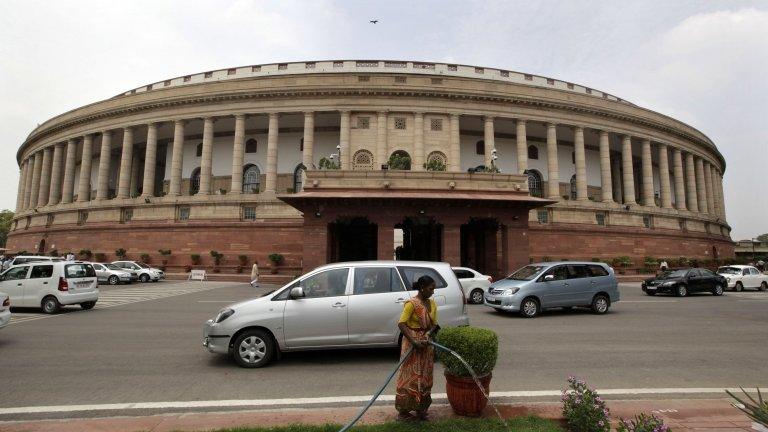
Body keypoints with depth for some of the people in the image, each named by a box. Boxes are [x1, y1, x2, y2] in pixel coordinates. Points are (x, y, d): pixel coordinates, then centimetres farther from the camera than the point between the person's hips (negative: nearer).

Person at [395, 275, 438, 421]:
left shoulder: (432, 303, 4)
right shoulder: (412, 304, -17)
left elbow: (434, 324, 8)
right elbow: (401, 324, -21)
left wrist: (428, 333, -13)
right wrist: (413, 341, -26)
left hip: (427, 343, 7)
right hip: (412, 342, -7)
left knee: (425, 375, 12)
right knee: (411, 375, 0)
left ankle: (421, 408, 25)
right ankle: (404, 408, 13)